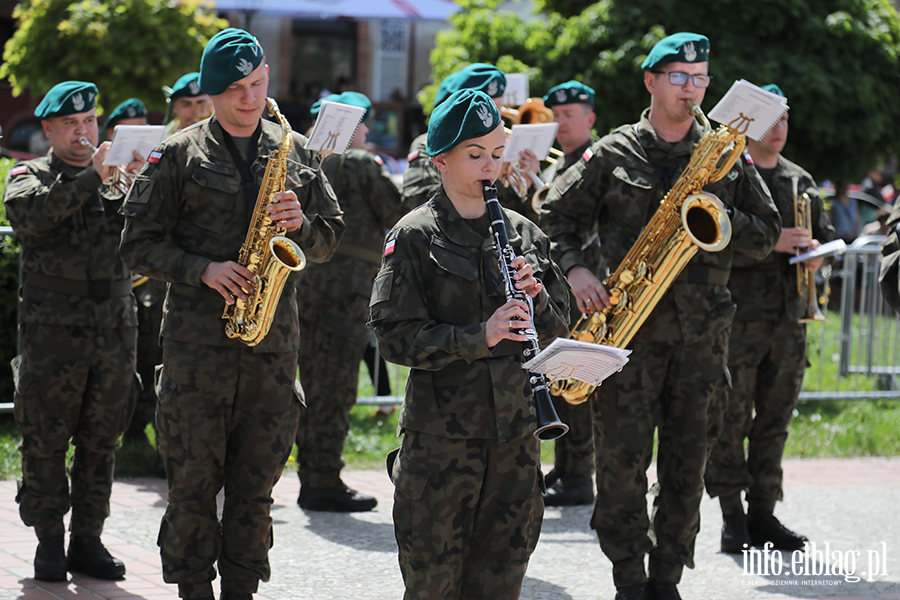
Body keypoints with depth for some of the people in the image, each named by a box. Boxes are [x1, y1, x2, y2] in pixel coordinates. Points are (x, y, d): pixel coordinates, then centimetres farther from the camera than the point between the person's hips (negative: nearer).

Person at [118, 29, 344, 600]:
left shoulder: (295, 152, 11)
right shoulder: (179, 156, 1)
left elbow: (331, 238, 16)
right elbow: (140, 241, 1)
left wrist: (301, 224, -6)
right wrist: (202, 269, -13)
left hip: (273, 341, 3)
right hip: (197, 342, -3)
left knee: (256, 483, 6)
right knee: (194, 479, 0)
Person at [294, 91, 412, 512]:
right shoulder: (361, 163, -9)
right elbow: (398, 214, -6)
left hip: (305, 283, 8)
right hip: (343, 285, -8)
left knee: (313, 386, 14)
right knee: (335, 388, -5)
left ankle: (311, 479, 20)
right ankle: (325, 485, -4)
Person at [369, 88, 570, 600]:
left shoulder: (524, 234, 12)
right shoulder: (415, 236, -3)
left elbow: (558, 328, 15)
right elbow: (397, 336, -10)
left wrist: (536, 297, -7)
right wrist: (478, 337, -21)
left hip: (515, 428, 4)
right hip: (441, 431, -4)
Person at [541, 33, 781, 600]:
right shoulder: (613, 155, 4)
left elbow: (767, 234, 11)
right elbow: (558, 217, 7)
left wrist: (721, 217, -8)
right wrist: (574, 268, -10)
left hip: (702, 334, 2)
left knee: (687, 463, 5)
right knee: (623, 459, -5)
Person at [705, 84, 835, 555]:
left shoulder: (801, 181, 17)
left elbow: (824, 231, 25)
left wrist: (817, 250, 2)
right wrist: (771, 243, -19)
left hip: (790, 313, 6)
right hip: (737, 315, -6)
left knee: (776, 418, 9)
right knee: (731, 417, -4)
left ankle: (763, 512, 16)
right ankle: (733, 519, 2)